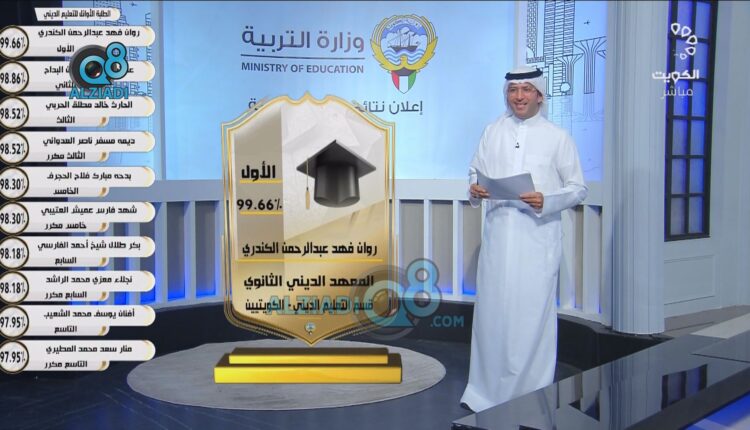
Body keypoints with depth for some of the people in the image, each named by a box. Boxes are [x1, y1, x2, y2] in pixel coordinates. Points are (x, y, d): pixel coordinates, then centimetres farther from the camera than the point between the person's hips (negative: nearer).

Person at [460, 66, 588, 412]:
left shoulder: (558, 137, 1)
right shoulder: (493, 132, 9)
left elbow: (578, 188, 1)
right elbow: (475, 170, 17)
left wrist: (547, 201, -16)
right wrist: (474, 189, -6)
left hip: (538, 235, -3)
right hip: (498, 232, 3)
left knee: (533, 315, -1)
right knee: (491, 312, 7)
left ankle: (533, 395, 14)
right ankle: (487, 391, 21)